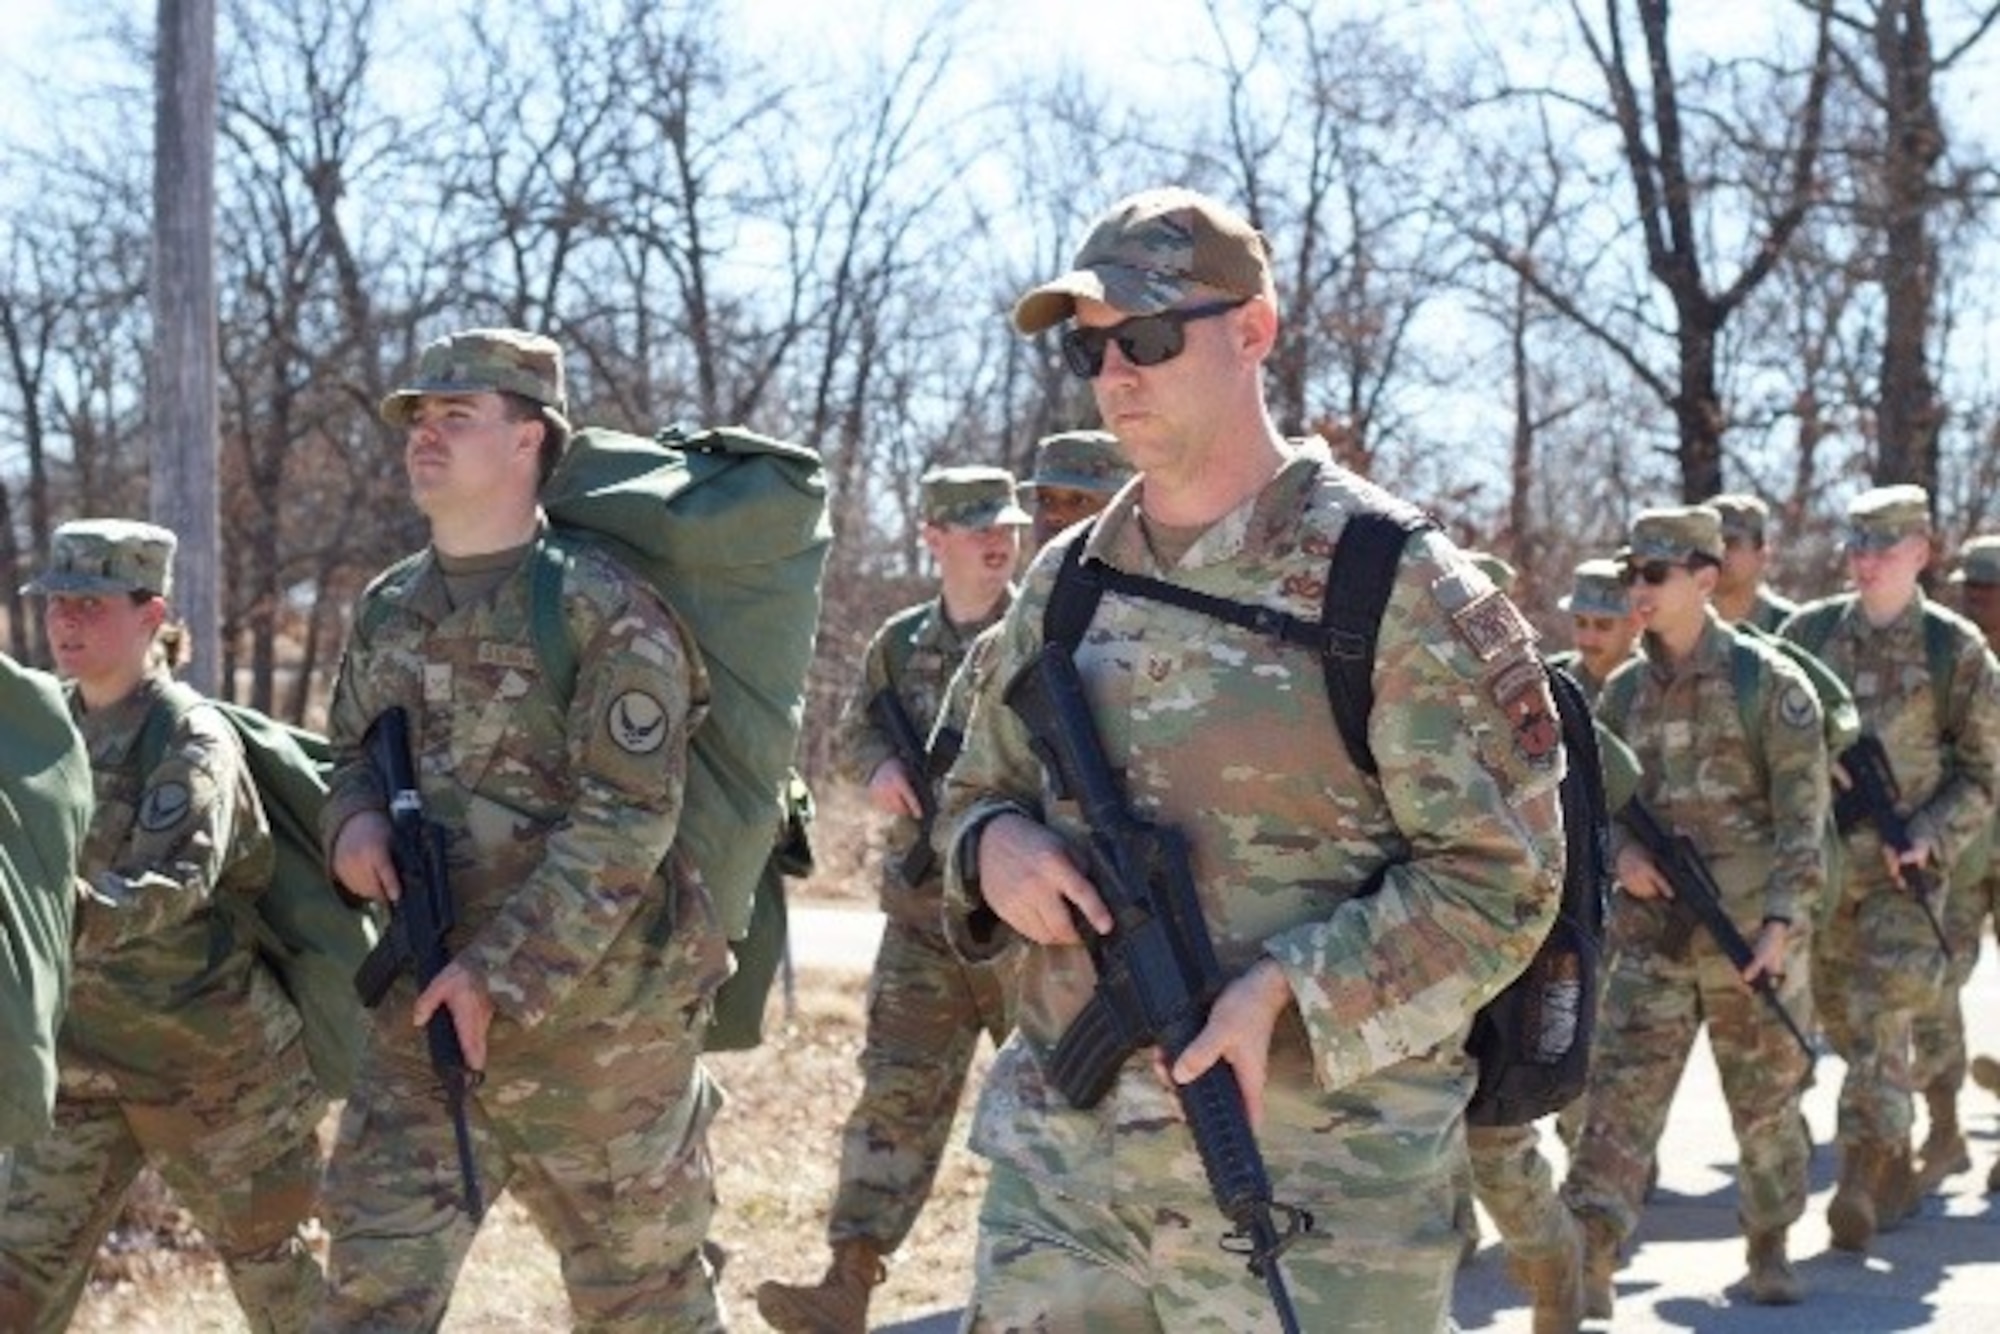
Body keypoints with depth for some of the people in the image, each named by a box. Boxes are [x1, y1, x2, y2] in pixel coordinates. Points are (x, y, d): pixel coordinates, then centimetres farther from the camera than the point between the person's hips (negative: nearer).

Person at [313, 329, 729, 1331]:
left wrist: (502, 974, -21)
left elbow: (627, 821, -18)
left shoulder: (606, 611, -13)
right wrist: (353, 816, -3)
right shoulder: (388, 610, 9)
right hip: (426, 1008, 6)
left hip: (597, 1014, -5)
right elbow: (350, 751, 22)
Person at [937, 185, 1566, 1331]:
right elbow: (981, 793, 20)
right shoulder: (1066, 586, 9)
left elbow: (1502, 880, -10)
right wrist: (997, 845, -4)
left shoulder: (1398, 583, -9)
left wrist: (1289, 987, -23)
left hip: (1318, 1188, -5)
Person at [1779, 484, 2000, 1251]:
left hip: (1904, 869, -4)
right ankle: (1897, 1174, 29)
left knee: (1880, 1025, -12)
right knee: (1843, 1026, 12)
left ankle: (1860, 1187, -12)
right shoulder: (1808, 632, 3)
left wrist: (1931, 839, -12)